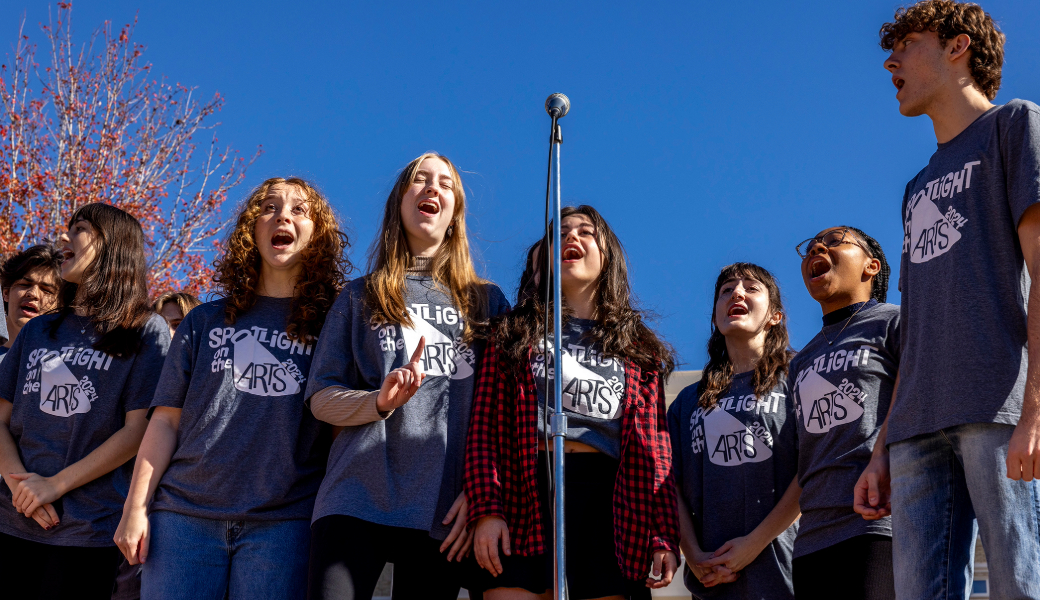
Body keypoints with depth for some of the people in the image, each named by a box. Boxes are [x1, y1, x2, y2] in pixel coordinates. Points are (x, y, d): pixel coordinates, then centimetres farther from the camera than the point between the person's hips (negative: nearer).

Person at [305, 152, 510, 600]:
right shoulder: (360, 296, 14)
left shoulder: (487, 301, 14)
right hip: (357, 497, 0)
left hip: (446, 509, 1)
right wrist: (379, 402, -12)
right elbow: (321, 397, 8)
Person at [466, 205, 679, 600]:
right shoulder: (515, 333, 15)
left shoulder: (638, 347, 18)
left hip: (608, 507, 1)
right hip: (527, 499, -1)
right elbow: (484, 427, 5)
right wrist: (486, 510, -9)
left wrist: (665, 538, 1)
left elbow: (654, 447, 10)